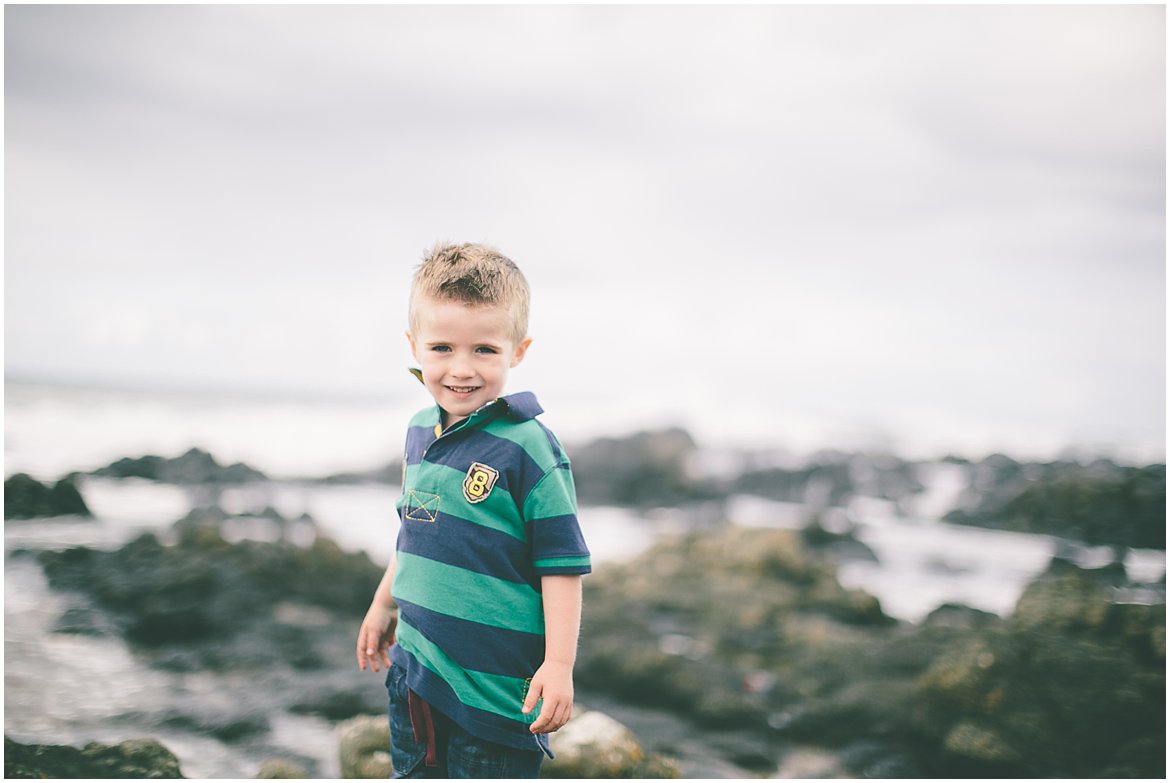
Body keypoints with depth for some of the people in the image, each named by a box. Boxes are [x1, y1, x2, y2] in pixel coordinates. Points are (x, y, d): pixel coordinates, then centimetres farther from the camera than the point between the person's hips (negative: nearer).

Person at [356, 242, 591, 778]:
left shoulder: (529, 448, -17)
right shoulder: (421, 431, 4)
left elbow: (562, 563, -16)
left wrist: (559, 664, -18)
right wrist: (382, 605, 27)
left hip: (495, 684, -7)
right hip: (414, 669, 7)